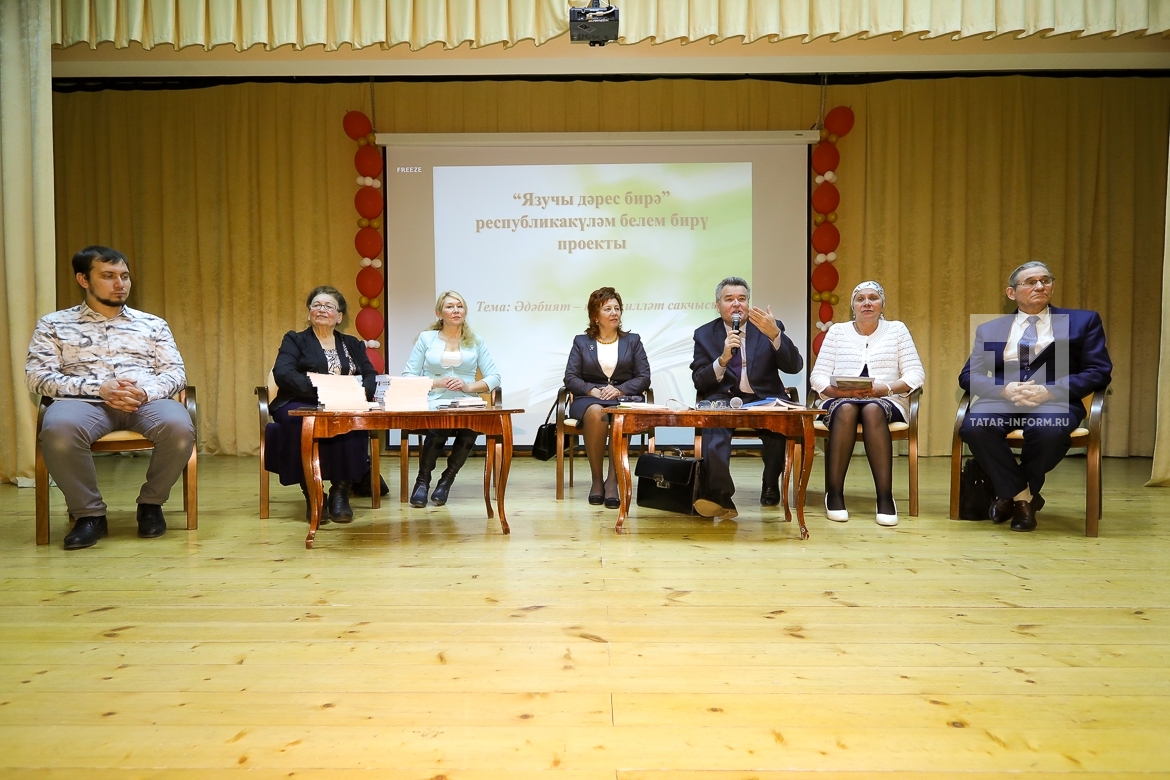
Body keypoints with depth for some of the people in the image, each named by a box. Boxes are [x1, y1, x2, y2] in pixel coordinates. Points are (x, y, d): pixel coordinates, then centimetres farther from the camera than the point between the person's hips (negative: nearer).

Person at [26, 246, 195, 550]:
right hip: (85, 400, -1)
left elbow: (176, 372, 11)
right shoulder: (54, 324, 17)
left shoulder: (153, 324, 21)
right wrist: (97, 388, -12)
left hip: (146, 400, 1)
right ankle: (90, 513, -15)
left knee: (179, 427, -35)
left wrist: (146, 391, -12)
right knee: (58, 428, -38)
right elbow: (36, 375, 5)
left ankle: (151, 503, -8)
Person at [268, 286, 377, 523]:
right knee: (304, 421, -37)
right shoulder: (295, 340, 14)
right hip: (302, 405, -1)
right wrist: (319, 388, -21)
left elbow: (372, 377, 9)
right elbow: (282, 374, -5)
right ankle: (312, 493, -23)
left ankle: (341, 491, -24)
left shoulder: (353, 344, 23)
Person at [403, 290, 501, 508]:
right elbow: (407, 377, 6)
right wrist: (435, 383, -11)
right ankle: (423, 479, -7)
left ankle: (447, 479, -7)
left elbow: (494, 378, 6)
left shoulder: (476, 342, 14)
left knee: (470, 428, -33)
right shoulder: (426, 338, 12)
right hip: (432, 404, -1)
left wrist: (469, 386, -11)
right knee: (439, 426, -34)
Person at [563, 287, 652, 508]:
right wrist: (592, 390, -13)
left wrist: (619, 390, -11)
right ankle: (596, 480, -26)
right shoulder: (581, 342, 16)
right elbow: (570, 378, 5)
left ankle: (612, 481, -33)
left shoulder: (632, 341, 17)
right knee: (596, 413, -38)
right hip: (588, 399, 0)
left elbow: (644, 378, 6)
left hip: (624, 398, 0)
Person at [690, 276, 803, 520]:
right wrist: (723, 359, -15)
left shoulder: (769, 327, 9)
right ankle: (719, 496, -37)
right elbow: (699, 382, 2)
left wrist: (775, 334, -19)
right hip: (724, 400, 0)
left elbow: (794, 366, -3)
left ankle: (771, 486, -8)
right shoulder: (704, 334, 10)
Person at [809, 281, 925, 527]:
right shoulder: (837, 331, 12)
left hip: (886, 402, 0)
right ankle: (833, 494, -31)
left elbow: (916, 374, 2)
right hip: (840, 400, 0)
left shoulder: (897, 330, 12)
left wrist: (886, 388, -16)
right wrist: (839, 390, -17)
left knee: (872, 410, -35)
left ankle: (885, 497, -36)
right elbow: (817, 375, 3)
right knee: (847, 409, -35)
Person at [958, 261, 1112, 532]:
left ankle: (1019, 493, -6)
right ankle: (1020, 495, -9)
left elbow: (1099, 372, 5)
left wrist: (1049, 390, -13)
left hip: (1055, 399, -1)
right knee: (973, 427, -33)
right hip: (1002, 398, 1)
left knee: (1049, 429, -37)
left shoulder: (1083, 321, 16)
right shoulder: (989, 329, 19)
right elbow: (969, 376, 9)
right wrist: (1005, 389, -13)